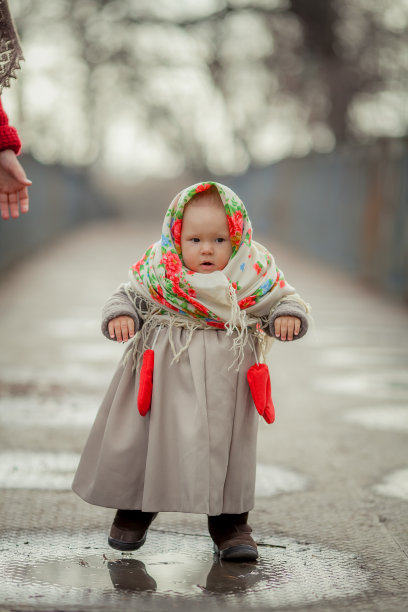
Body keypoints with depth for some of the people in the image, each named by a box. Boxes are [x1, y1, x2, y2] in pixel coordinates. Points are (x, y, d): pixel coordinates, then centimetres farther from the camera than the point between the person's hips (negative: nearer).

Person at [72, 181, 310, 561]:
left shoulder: (254, 274, -6)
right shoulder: (156, 271, -6)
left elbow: (285, 299, 4)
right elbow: (130, 295, 7)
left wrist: (287, 317, -17)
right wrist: (119, 315, -13)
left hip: (226, 379, 0)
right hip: (163, 373, 1)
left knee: (228, 445, 5)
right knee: (140, 440, 9)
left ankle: (229, 521, 21)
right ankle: (134, 509, 32)